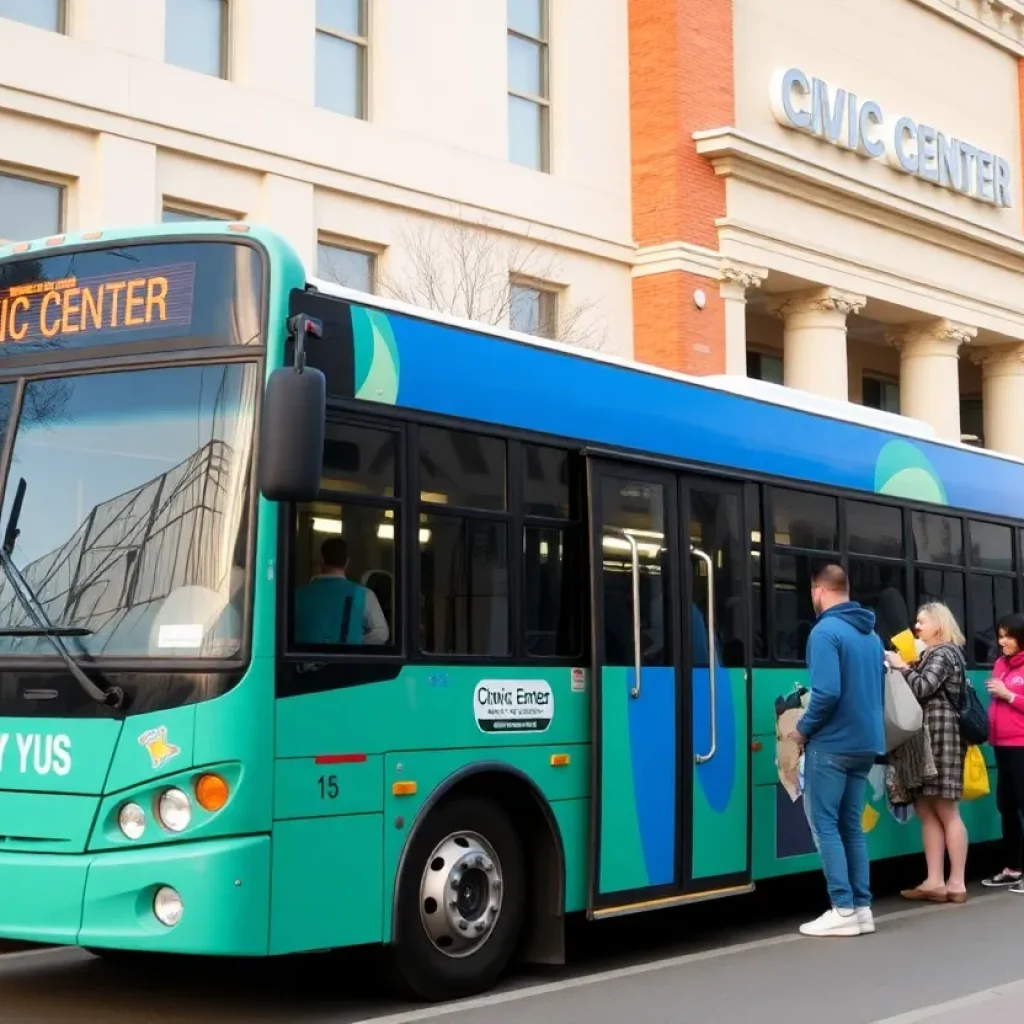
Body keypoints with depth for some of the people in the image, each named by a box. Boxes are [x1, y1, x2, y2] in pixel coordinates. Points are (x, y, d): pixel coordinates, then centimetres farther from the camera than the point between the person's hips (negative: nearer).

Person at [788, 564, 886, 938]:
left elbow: (827, 693, -23)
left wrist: (803, 729, -9)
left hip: (832, 745, -8)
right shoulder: (871, 634, 12)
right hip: (865, 744, 8)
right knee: (851, 826, 12)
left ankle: (843, 910, -5)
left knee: (825, 825, -1)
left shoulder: (826, 631, -14)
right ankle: (862, 908, 11)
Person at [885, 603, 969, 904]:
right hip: (923, 740, 9)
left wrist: (902, 667, -3)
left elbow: (922, 689, -16)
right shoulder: (930, 654, 23)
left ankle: (956, 883, -4)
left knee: (946, 812, -7)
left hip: (940, 737, -9)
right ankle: (935, 881, 5)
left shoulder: (944, 653, -5)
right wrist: (904, 668, 6)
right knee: (927, 811, 5)